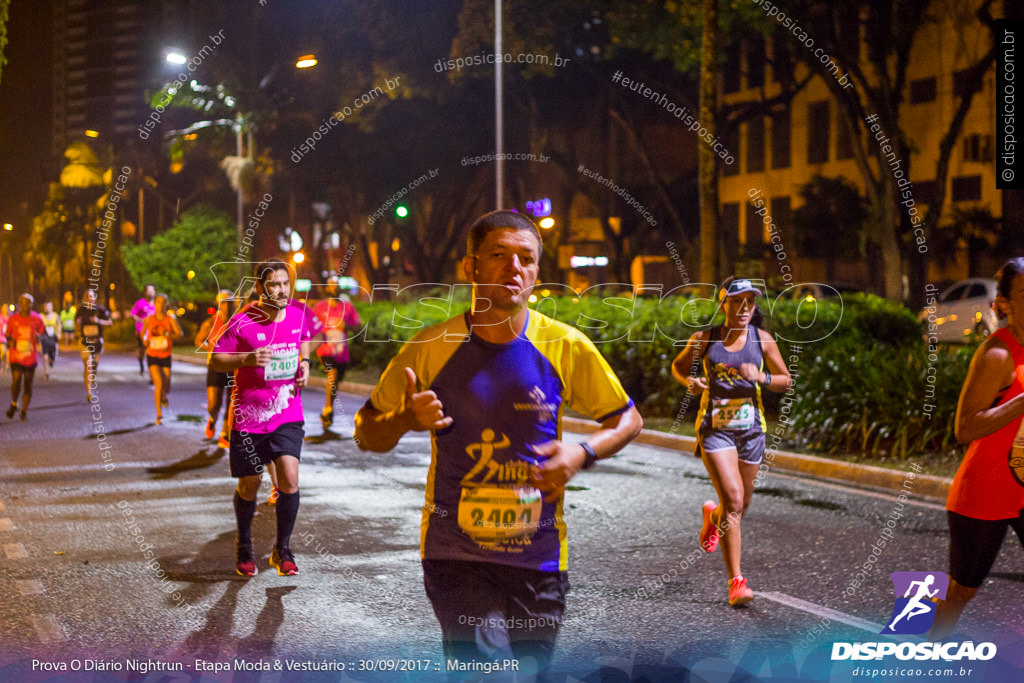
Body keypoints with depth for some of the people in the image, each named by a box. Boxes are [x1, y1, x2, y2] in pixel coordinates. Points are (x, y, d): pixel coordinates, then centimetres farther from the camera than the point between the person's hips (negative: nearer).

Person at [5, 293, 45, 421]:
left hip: (31, 357, 1)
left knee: (28, 384, 3)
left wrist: (38, 337, -12)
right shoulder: (13, 319, 1)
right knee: (16, 381, -15)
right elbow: (8, 335, 12)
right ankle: (14, 404, 12)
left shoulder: (36, 319, 1)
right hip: (16, 356, -1)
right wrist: (11, 341, -9)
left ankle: (24, 411, 15)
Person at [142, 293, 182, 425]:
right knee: (158, 383, -18)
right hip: (152, 356, -1)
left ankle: (163, 396, 48)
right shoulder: (148, 319, -2)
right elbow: (143, 332, 15)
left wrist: (167, 334, -29)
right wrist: (144, 339, -7)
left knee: (166, 387, 7)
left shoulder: (171, 319, -6)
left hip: (166, 356, 1)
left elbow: (179, 334, -13)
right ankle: (159, 415, -10)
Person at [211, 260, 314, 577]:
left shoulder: (298, 315, 1)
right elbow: (214, 360, -7)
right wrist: (246, 359, -24)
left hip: (287, 412, 2)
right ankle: (244, 545, 34)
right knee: (249, 485, 8)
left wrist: (304, 363, 5)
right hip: (249, 416, -2)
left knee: (289, 477, -14)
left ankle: (282, 549, 4)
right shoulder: (243, 322, -12)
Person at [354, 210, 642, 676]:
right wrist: (404, 420, -16)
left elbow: (628, 419, 10)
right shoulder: (431, 348, -4)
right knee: (487, 666, -20)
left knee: (530, 666, 16)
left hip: (538, 555, 2)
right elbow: (366, 434, 6)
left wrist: (582, 454, -9)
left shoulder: (566, 347, -2)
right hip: (455, 552, -2)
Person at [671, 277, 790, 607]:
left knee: (741, 505, 12)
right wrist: (690, 381, -9)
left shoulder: (762, 340, 1)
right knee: (733, 500, -16)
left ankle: (712, 516, 50)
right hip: (714, 427, -3)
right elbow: (678, 366, 13)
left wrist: (762, 377, -14)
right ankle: (736, 582, -12)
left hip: (751, 427, 3)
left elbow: (785, 380, 7)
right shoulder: (705, 339, -1)